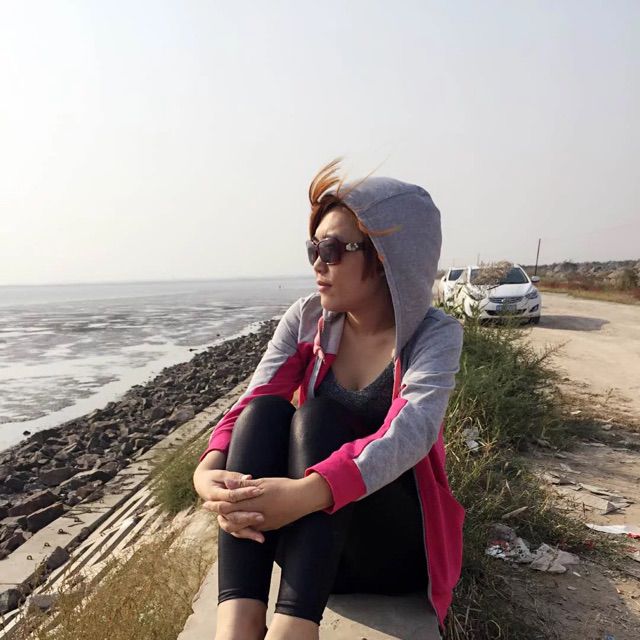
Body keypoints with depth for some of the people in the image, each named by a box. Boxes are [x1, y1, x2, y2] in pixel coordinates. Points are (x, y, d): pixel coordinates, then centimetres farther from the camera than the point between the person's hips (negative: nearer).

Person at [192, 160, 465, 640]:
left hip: (396, 540, -3)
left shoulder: (435, 335, -12)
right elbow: (251, 401, -14)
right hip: (305, 529, 3)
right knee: (264, 411, -25)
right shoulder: (307, 319, -2)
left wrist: (307, 492, -46)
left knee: (318, 417, -29)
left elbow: (410, 433, -30)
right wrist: (209, 471, -34)